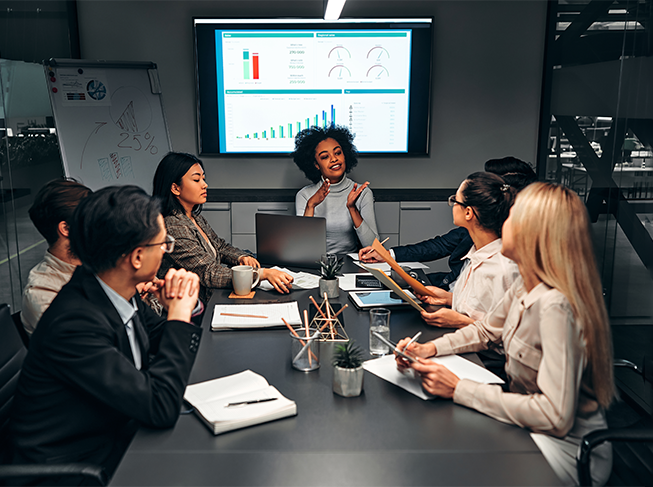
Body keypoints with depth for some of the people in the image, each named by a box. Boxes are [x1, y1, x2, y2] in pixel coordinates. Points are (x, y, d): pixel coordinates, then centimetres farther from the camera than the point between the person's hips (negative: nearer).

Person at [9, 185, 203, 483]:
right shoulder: (74, 322, -30)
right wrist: (179, 314, -22)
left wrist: (184, 305, -10)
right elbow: (161, 408, -30)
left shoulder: (118, 291, -6)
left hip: (116, 432, 7)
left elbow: (162, 341, 12)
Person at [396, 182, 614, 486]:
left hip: (567, 448, -7)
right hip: (529, 424, 7)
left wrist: (458, 389, -28)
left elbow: (555, 417, -32)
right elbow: (486, 331, 14)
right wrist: (429, 349, -4)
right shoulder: (526, 287, -3)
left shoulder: (555, 307, -31)